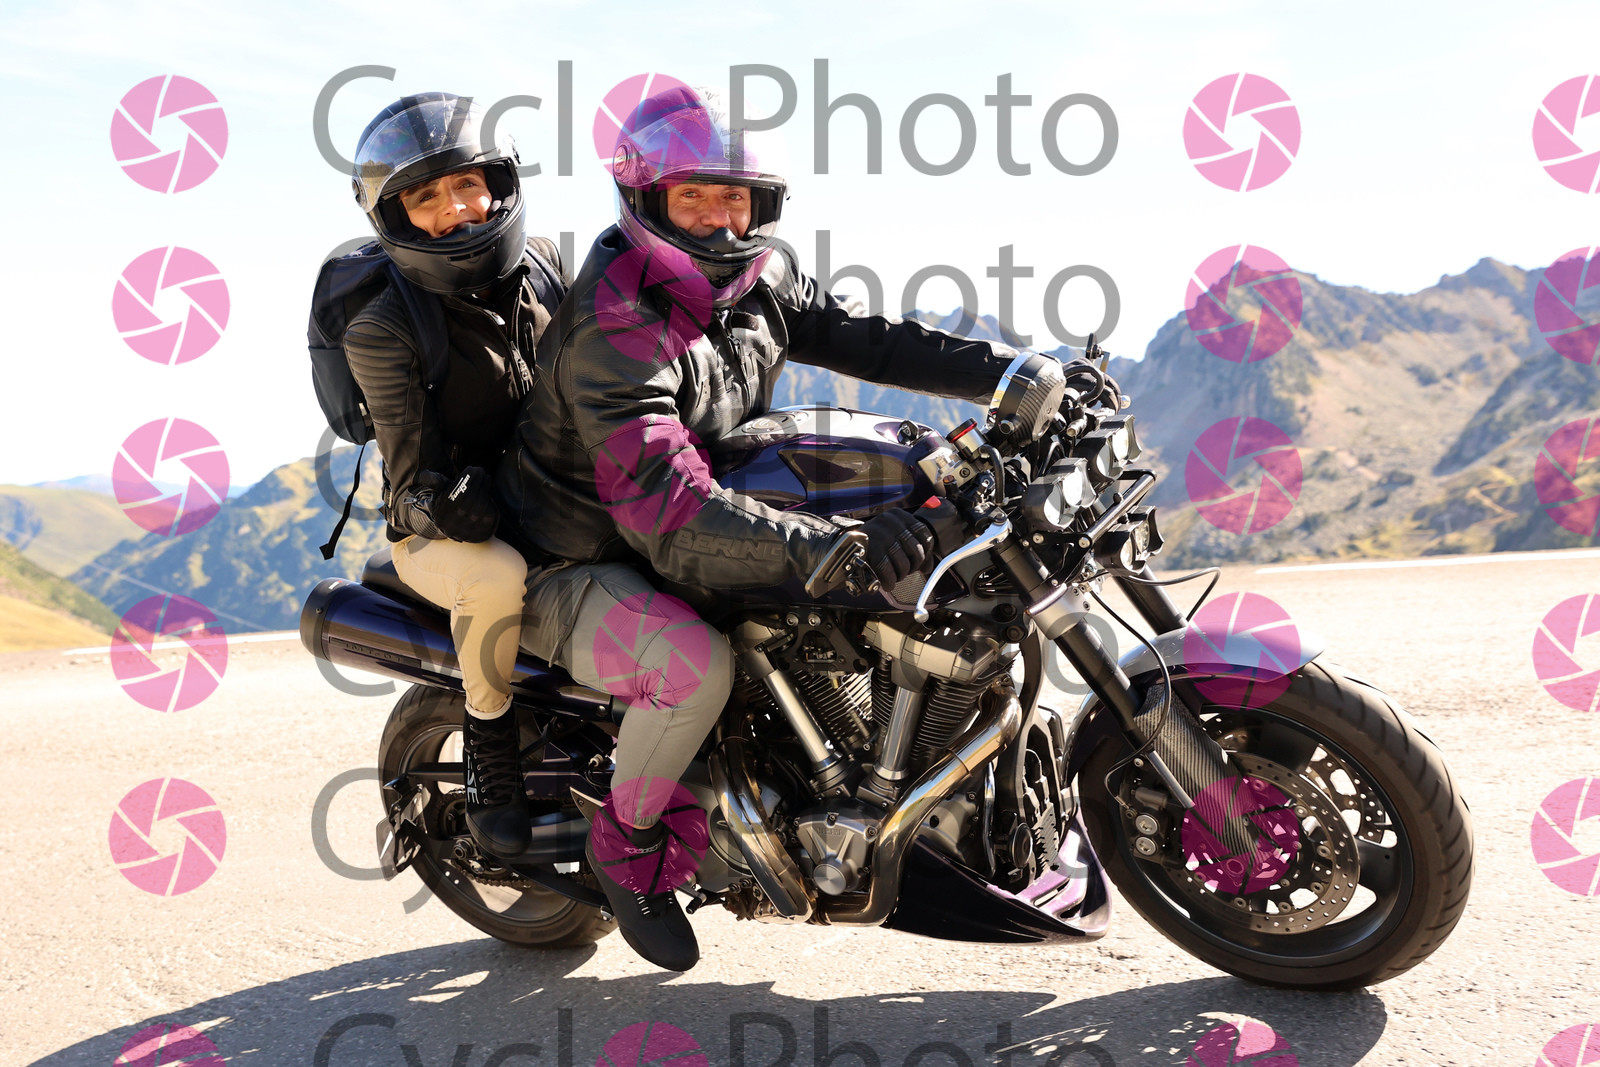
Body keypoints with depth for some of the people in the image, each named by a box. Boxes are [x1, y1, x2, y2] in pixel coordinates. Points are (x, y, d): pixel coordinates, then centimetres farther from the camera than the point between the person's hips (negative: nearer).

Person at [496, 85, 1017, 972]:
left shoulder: (760, 278, -3)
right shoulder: (611, 330, -29)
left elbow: (862, 339, 3)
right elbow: (669, 514, -39)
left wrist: (1013, 375, -9)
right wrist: (836, 545, -49)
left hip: (692, 532, 8)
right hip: (569, 570, -8)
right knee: (695, 663, -36)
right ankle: (626, 842, -7)